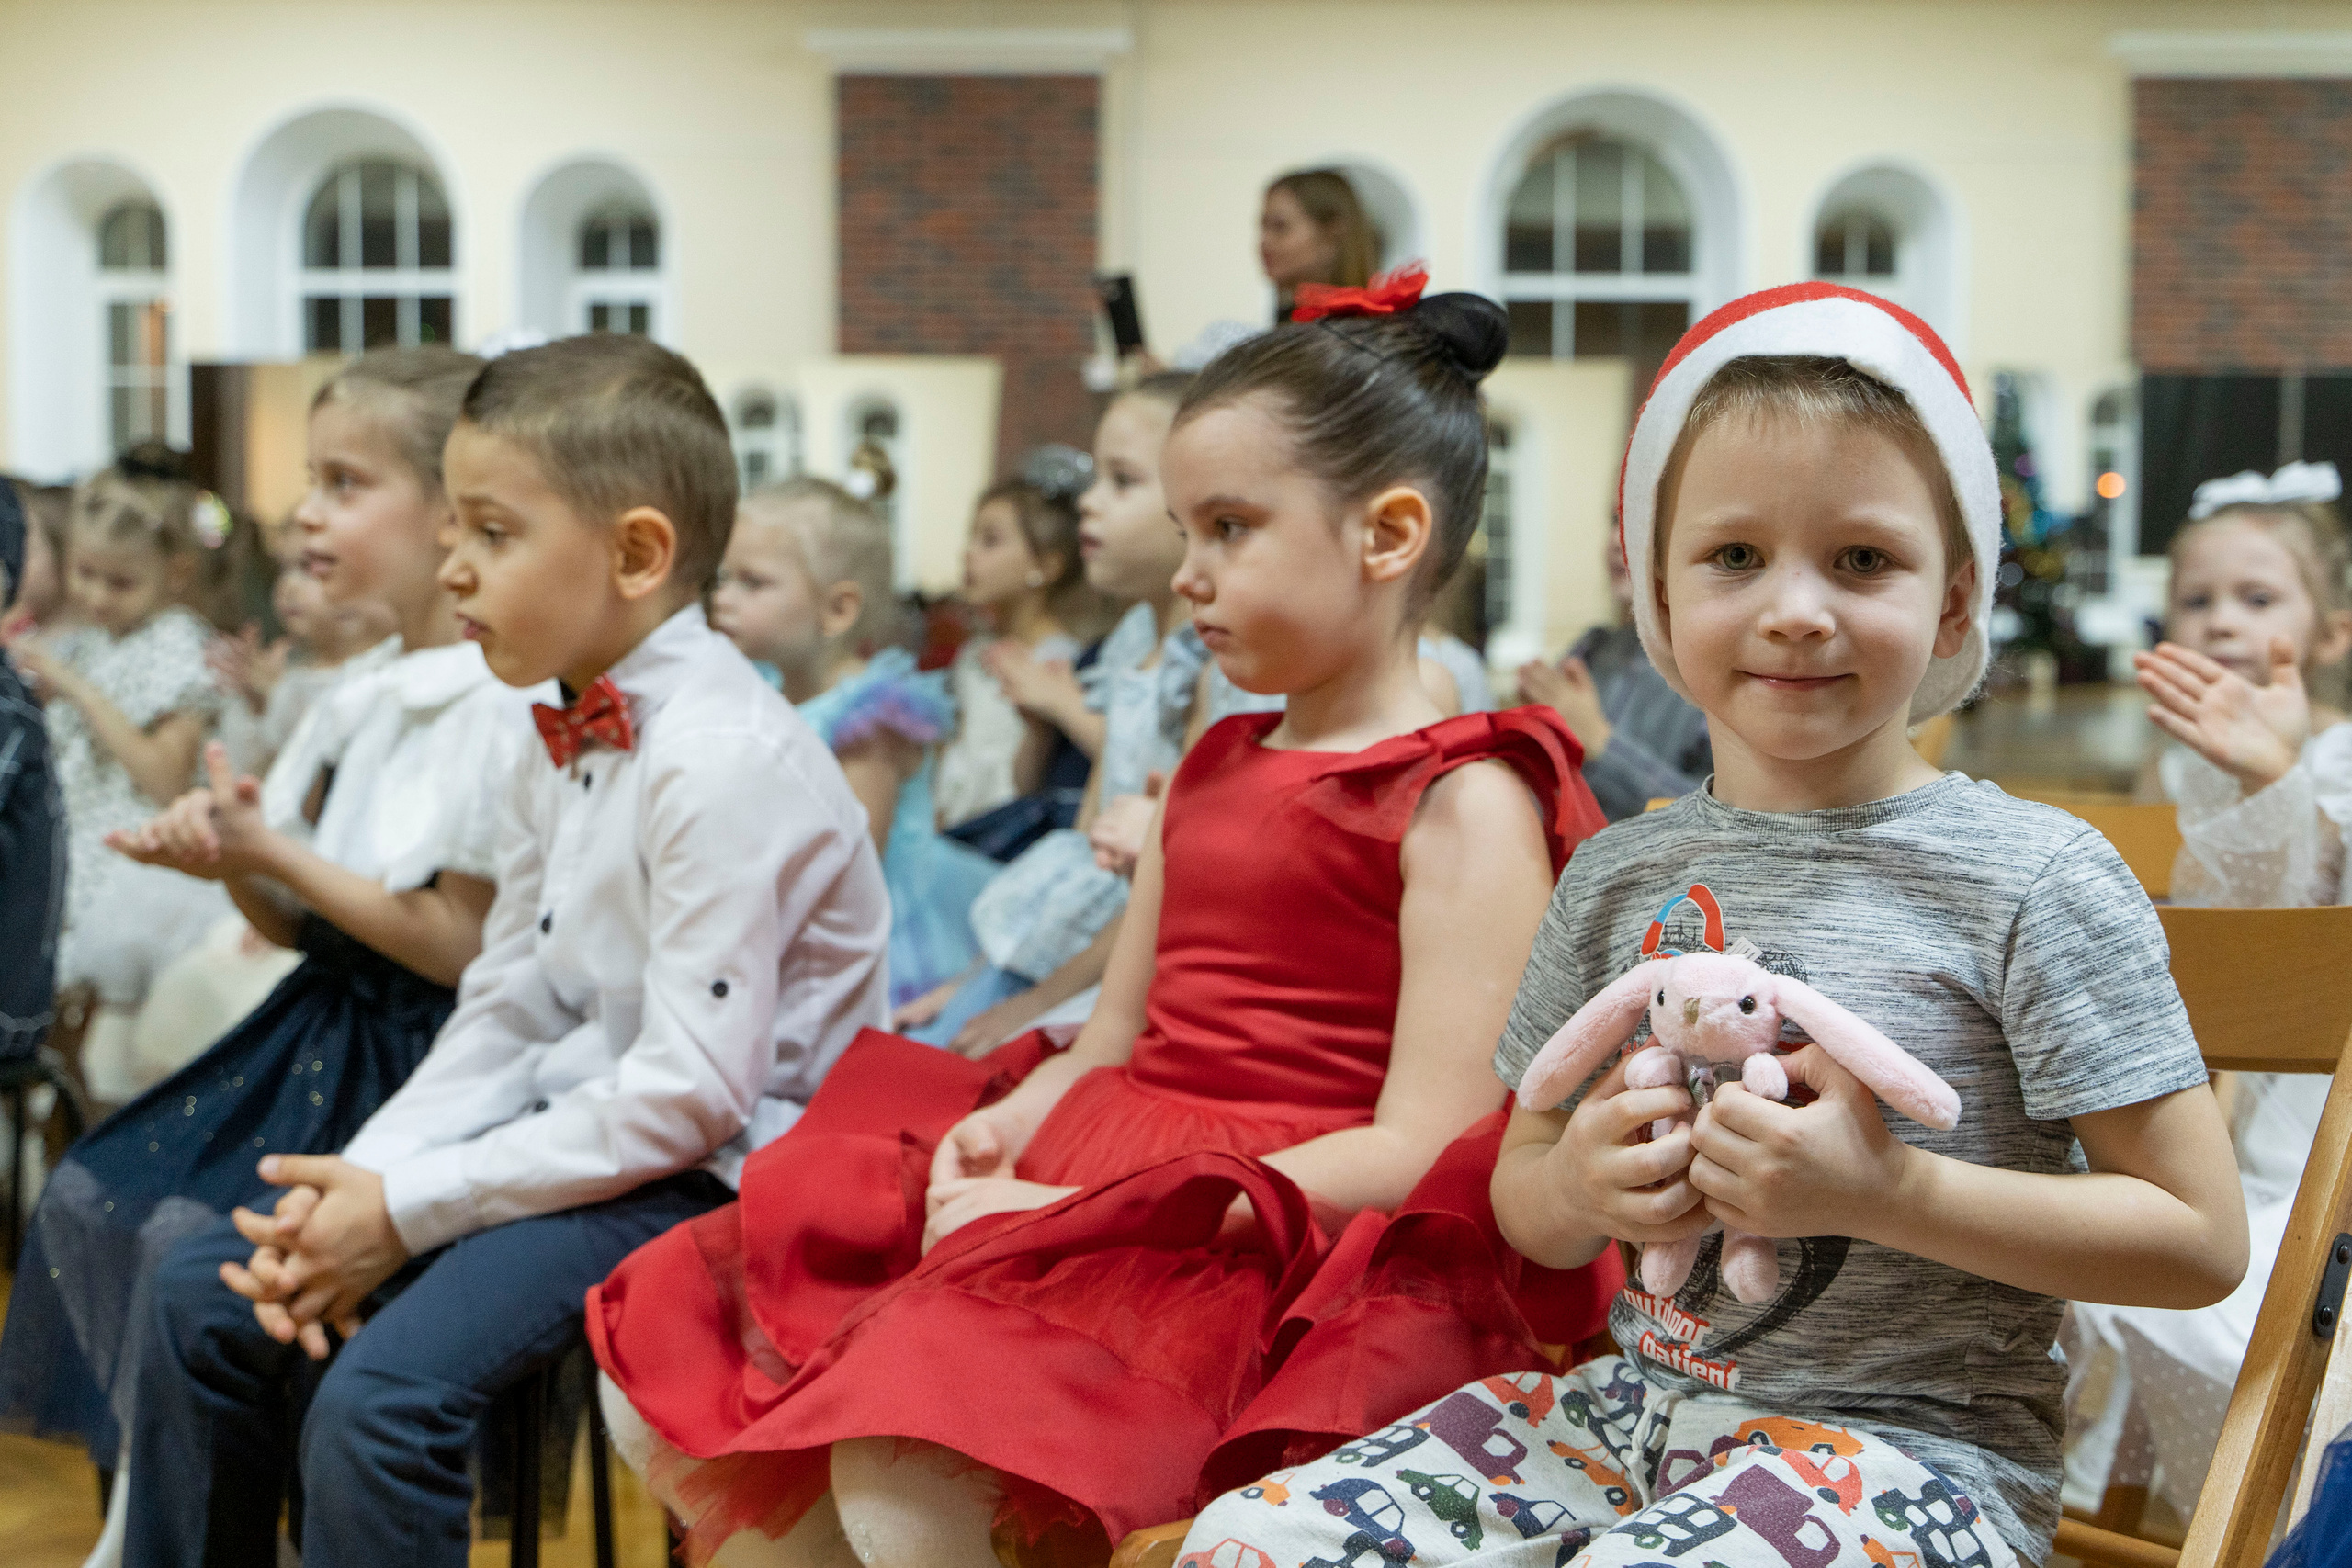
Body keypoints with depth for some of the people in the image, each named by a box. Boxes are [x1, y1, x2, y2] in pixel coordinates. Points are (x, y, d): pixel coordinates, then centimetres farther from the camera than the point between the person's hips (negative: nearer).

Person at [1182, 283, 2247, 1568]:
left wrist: (1886, 1190, -19)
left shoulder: (2035, 877, -7)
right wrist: (1578, 1186, -9)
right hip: (1645, 1398, 5)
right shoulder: (1616, 877, 7)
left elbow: (2201, 1241, -10)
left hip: (1911, 1447, -5)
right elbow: (1525, 1205, 16)